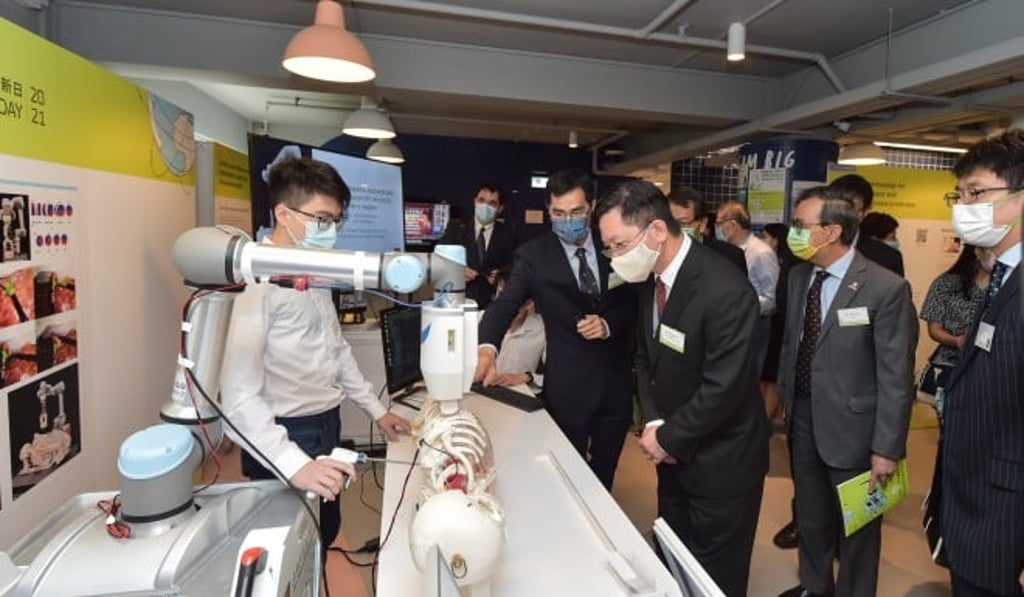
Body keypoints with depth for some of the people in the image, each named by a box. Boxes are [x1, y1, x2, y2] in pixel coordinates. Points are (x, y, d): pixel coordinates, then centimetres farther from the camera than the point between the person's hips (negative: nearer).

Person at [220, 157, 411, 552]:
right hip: (286, 436, -8)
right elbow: (239, 394, -27)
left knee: (324, 536, 22)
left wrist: (376, 409, 15)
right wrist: (294, 464, -35)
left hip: (327, 427, 8)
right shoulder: (258, 281, -22)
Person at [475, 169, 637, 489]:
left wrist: (609, 324, -15)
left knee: (604, 473, 21)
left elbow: (633, 302, 6)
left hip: (616, 379, 3)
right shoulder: (533, 255, -9)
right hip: (567, 385, -3)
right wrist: (487, 347, -38)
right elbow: (505, 305, -19)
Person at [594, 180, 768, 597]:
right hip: (674, 451, 7)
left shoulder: (725, 290, -28)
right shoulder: (650, 277, -2)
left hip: (720, 460, -6)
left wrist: (667, 438, -14)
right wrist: (653, 424, -6)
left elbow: (723, 388, -27)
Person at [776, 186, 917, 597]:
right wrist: (783, 394, 9)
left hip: (850, 425, -5)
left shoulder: (886, 288, -19)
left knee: (855, 528, 17)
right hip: (801, 417, 6)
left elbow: (896, 376, -17)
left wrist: (886, 448, -15)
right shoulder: (799, 276, 0)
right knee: (810, 515, 24)